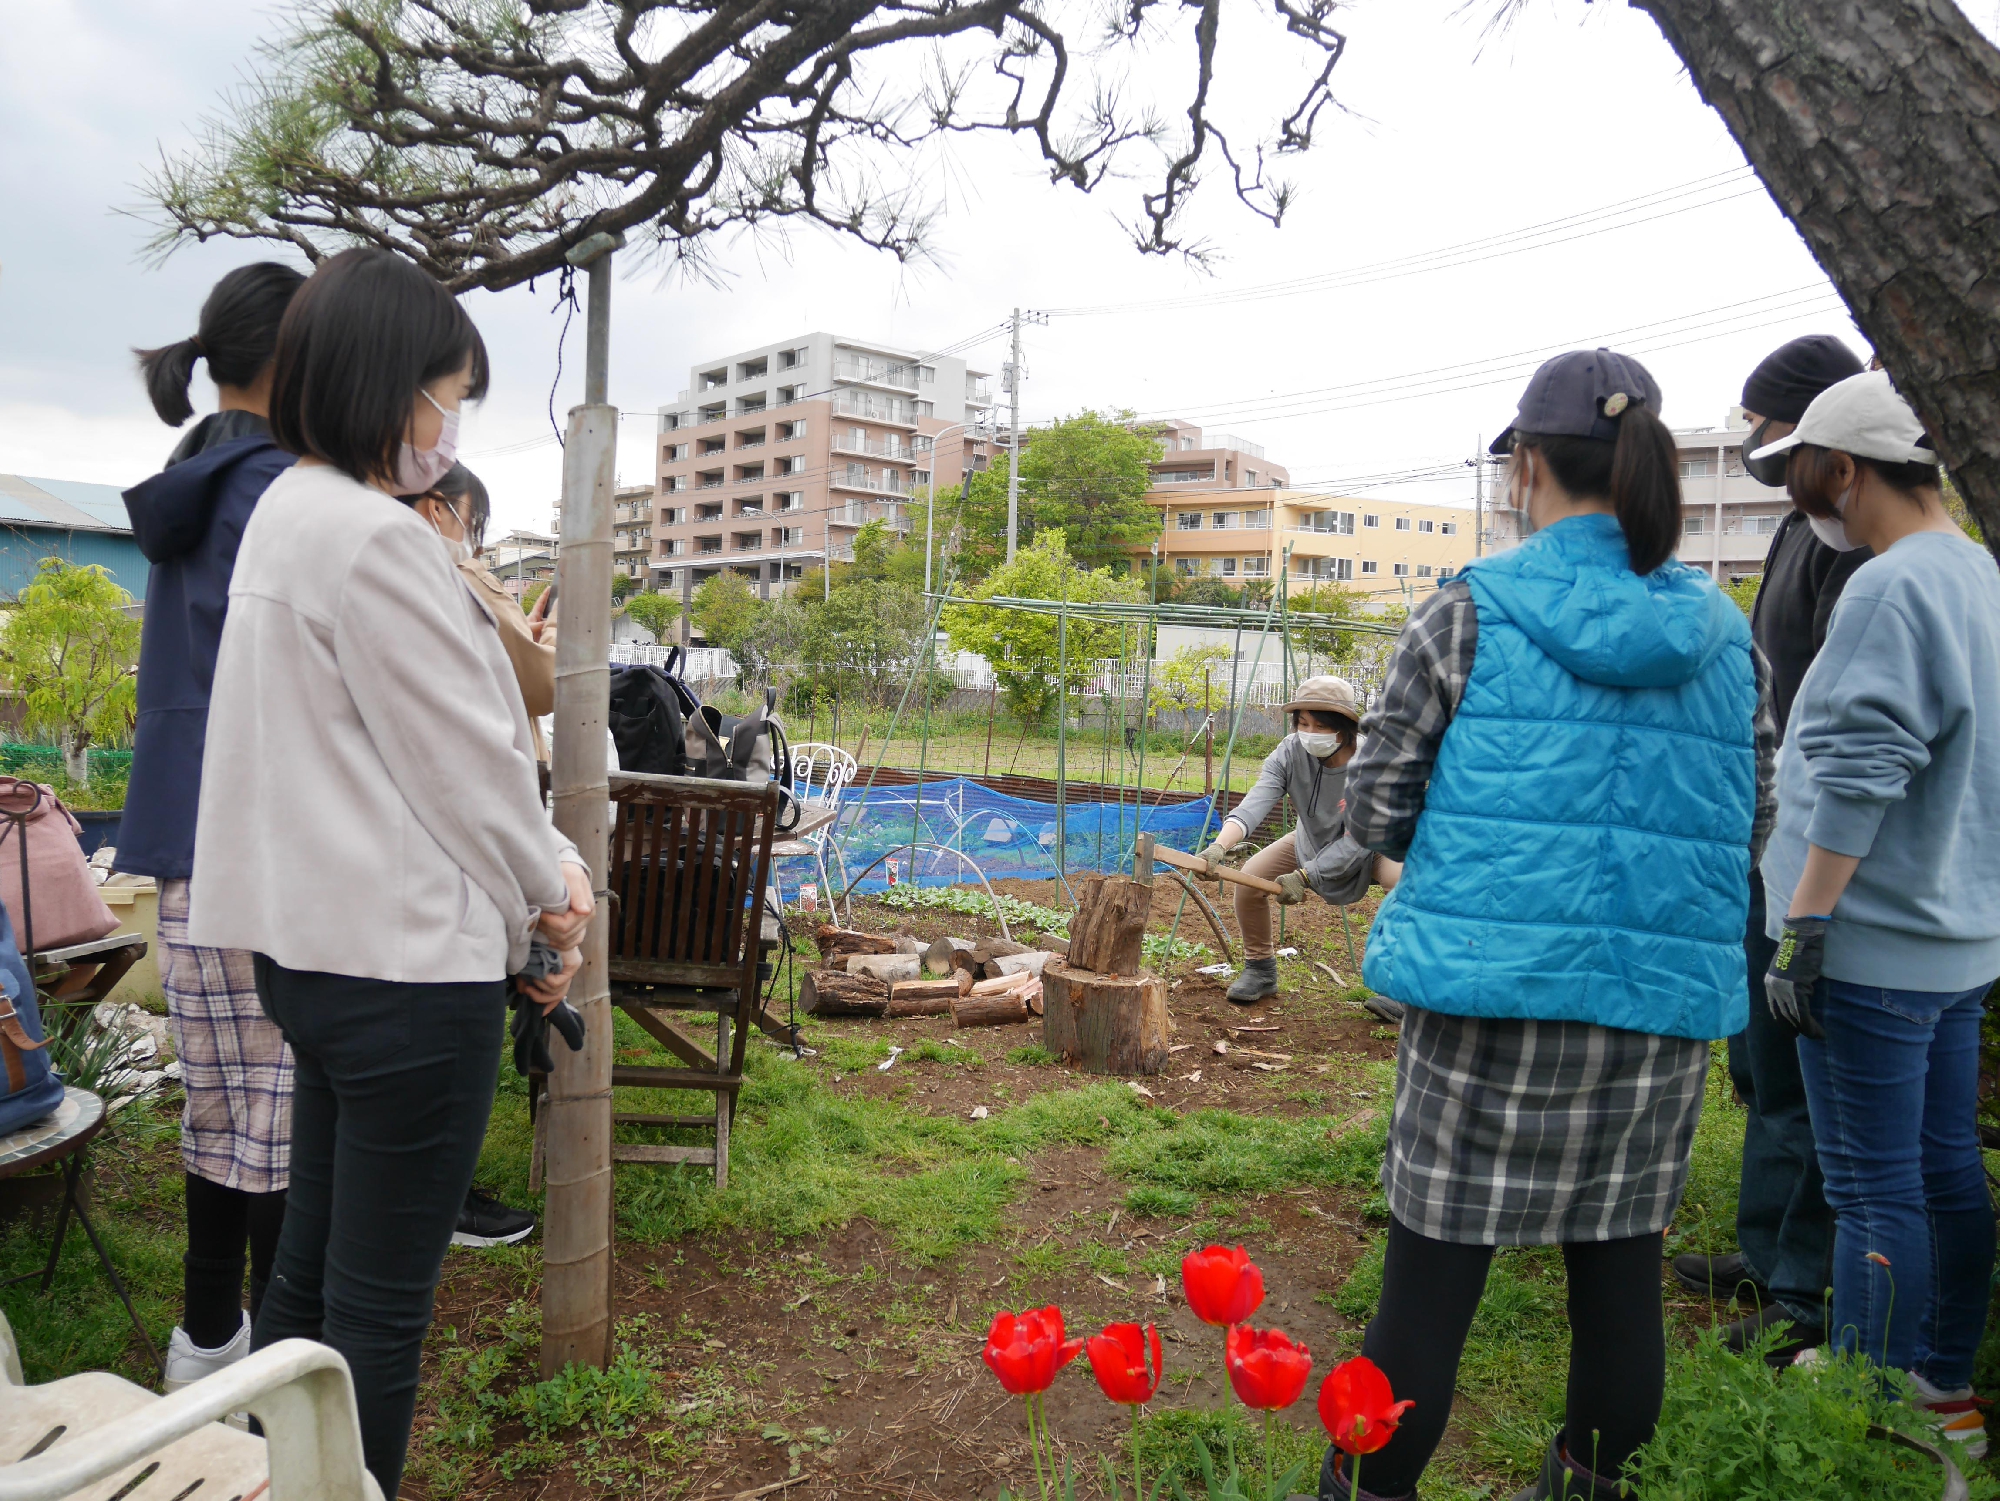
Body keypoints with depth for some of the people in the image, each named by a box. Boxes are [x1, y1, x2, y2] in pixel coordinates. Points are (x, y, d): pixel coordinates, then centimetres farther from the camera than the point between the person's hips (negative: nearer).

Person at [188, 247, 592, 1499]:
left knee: (312, 1271, 22)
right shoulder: (372, 538, -19)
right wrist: (550, 896, 1)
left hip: (315, 950, 10)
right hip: (407, 961, -10)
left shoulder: (287, 515, 13)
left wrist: (542, 869, 5)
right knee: (381, 1307, 3)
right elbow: (463, 761, -15)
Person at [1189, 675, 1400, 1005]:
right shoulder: (1290, 753, -24)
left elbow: (1357, 841, -31)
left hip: (1370, 847, -3)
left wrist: (1304, 876, -35)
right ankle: (1260, 969, 12)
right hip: (1312, 842, 4)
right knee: (1249, 878, -12)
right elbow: (1255, 803, -38)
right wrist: (1219, 846, -55)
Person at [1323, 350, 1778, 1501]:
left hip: (1492, 993, -4)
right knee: (1620, 1274, 18)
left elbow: (1374, 816, -4)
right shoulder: (1728, 635, 5)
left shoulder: (1470, 613, -6)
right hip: (1663, 1012, 4)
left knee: (1433, 1278, 8)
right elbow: (1754, 835, 10)